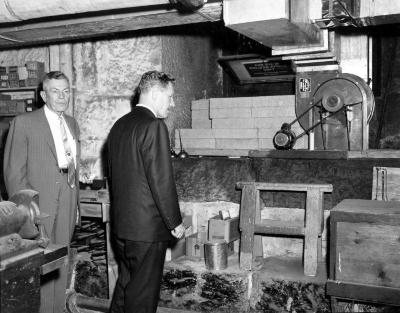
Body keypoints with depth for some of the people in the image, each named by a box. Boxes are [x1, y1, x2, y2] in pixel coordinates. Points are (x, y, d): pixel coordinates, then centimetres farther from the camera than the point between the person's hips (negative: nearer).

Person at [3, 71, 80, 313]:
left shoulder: (72, 124, 14)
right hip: (39, 206, -5)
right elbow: (14, 171, -7)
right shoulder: (24, 123, -5)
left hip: (67, 205, 5)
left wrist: (76, 202, 13)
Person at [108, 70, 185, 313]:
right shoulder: (154, 126, -17)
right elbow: (162, 180, -19)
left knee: (126, 284, 21)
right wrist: (175, 222, -10)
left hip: (121, 223, 9)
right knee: (143, 293, 4)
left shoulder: (119, 125, 10)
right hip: (147, 226, -9)